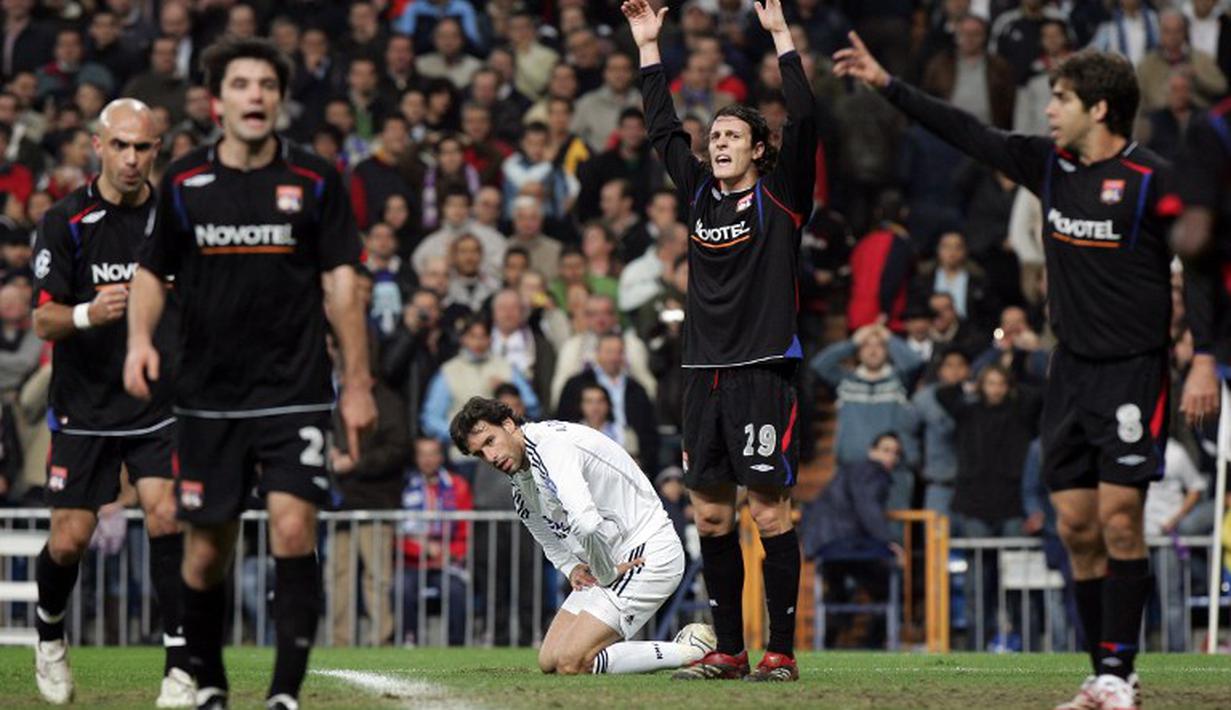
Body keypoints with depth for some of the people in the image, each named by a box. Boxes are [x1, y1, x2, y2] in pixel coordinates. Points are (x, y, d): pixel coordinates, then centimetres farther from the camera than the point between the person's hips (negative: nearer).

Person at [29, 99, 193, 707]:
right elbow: (42, 318, -13)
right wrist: (87, 314, -33)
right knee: (68, 541, 0)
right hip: (84, 406, -1)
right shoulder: (65, 222, -7)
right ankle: (49, 634, 32)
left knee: (166, 519, -17)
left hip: (158, 406, 1)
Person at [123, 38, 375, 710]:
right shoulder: (183, 182, 3)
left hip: (295, 393, -2)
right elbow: (151, 270, 13)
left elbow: (341, 282, 2)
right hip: (209, 394, 2)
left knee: (293, 529, -16)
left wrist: (357, 383, -1)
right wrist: (140, 338, -6)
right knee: (206, 549, 6)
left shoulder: (315, 180, -1)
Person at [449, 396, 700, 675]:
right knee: (549, 662, 7)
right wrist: (572, 568, 5)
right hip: (610, 564, 10)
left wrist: (606, 574, -21)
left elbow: (586, 522, -37)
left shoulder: (552, 443, -22)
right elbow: (551, 541, 27)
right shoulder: (519, 481, 10)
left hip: (647, 554, -10)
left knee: (571, 663, -18)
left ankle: (691, 655, -8)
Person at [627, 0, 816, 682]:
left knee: (769, 511, -6)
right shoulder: (700, 194, 13)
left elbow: (804, 123, -12)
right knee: (711, 515, 7)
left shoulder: (780, 196, -1)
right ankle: (728, 650, 13)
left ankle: (781, 651, -2)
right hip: (704, 371, 6)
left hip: (764, 370, -6)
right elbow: (663, 129, 20)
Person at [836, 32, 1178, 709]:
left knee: (1118, 519, -11)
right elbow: (967, 133, 15)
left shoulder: (1152, 180, -10)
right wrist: (886, 83, 15)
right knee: (1077, 525, 3)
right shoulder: (1048, 164, 7)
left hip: (1132, 371, -6)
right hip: (1071, 367, 6)